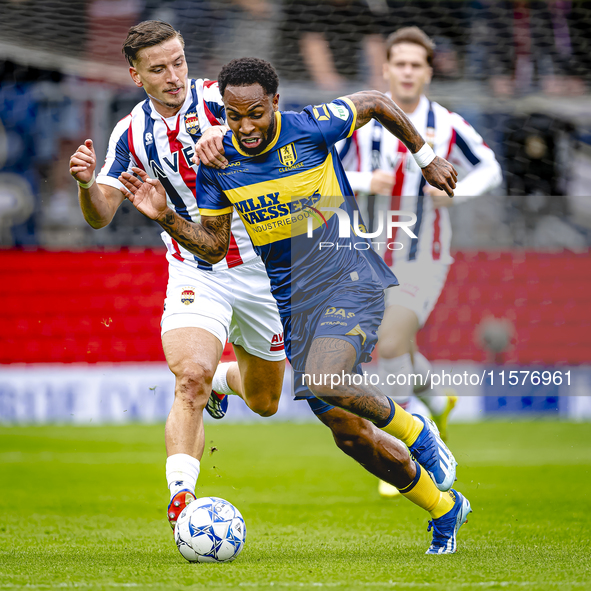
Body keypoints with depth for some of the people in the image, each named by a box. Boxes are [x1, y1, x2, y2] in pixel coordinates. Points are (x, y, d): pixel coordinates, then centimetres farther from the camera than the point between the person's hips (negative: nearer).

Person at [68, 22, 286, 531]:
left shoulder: (218, 98, -9)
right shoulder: (131, 134, 0)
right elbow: (100, 216, 3)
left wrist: (224, 135, -50)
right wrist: (86, 183, -19)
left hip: (262, 266, 0)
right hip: (195, 274, 0)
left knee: (264, 403, 16)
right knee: (191, 375, -28)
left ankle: (224, 379, 51)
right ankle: (181, 494, -32)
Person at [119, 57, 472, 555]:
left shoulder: (310, 128, -13)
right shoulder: (216, 163, -2)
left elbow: (377, 103, 5)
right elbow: (213, 247, 7)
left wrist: (426, 157, 13)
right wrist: (165, 217, -9)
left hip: (349, 281, -5)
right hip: (294, 303, 5)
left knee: (324, 383, -32)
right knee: (350, 435, 3)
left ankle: (417, 434, -3)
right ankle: (445, 509, 25)